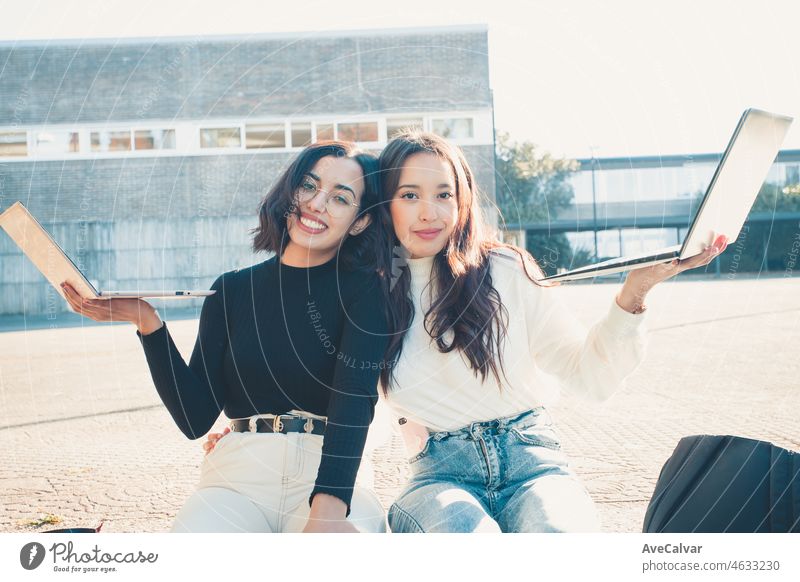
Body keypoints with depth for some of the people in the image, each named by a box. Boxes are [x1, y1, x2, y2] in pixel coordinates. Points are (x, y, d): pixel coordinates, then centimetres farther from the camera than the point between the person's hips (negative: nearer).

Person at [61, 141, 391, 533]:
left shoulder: (364, 290, 3)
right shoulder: (232, 290, 11)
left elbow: (355, 396, -15)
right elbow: (196, 419, 4)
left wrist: (329, 509, -31)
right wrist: (147, 323, -7)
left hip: (333, 476, -1)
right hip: (238, 479, 1)